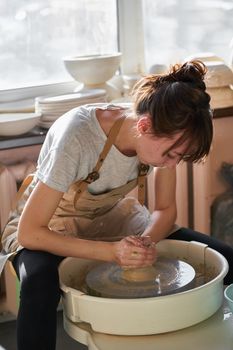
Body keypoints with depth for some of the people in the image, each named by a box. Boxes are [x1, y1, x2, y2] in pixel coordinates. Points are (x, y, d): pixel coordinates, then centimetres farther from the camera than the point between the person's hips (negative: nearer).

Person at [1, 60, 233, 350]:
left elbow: (165, 210, -4)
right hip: (53, 225, -5)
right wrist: (113, 251, -37)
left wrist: (146, 242, -27)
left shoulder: (165, 135, -19)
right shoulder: (76, 136, -36)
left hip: (111, 217, 5)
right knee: (40, 283, -42)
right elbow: (29, 232, -30)